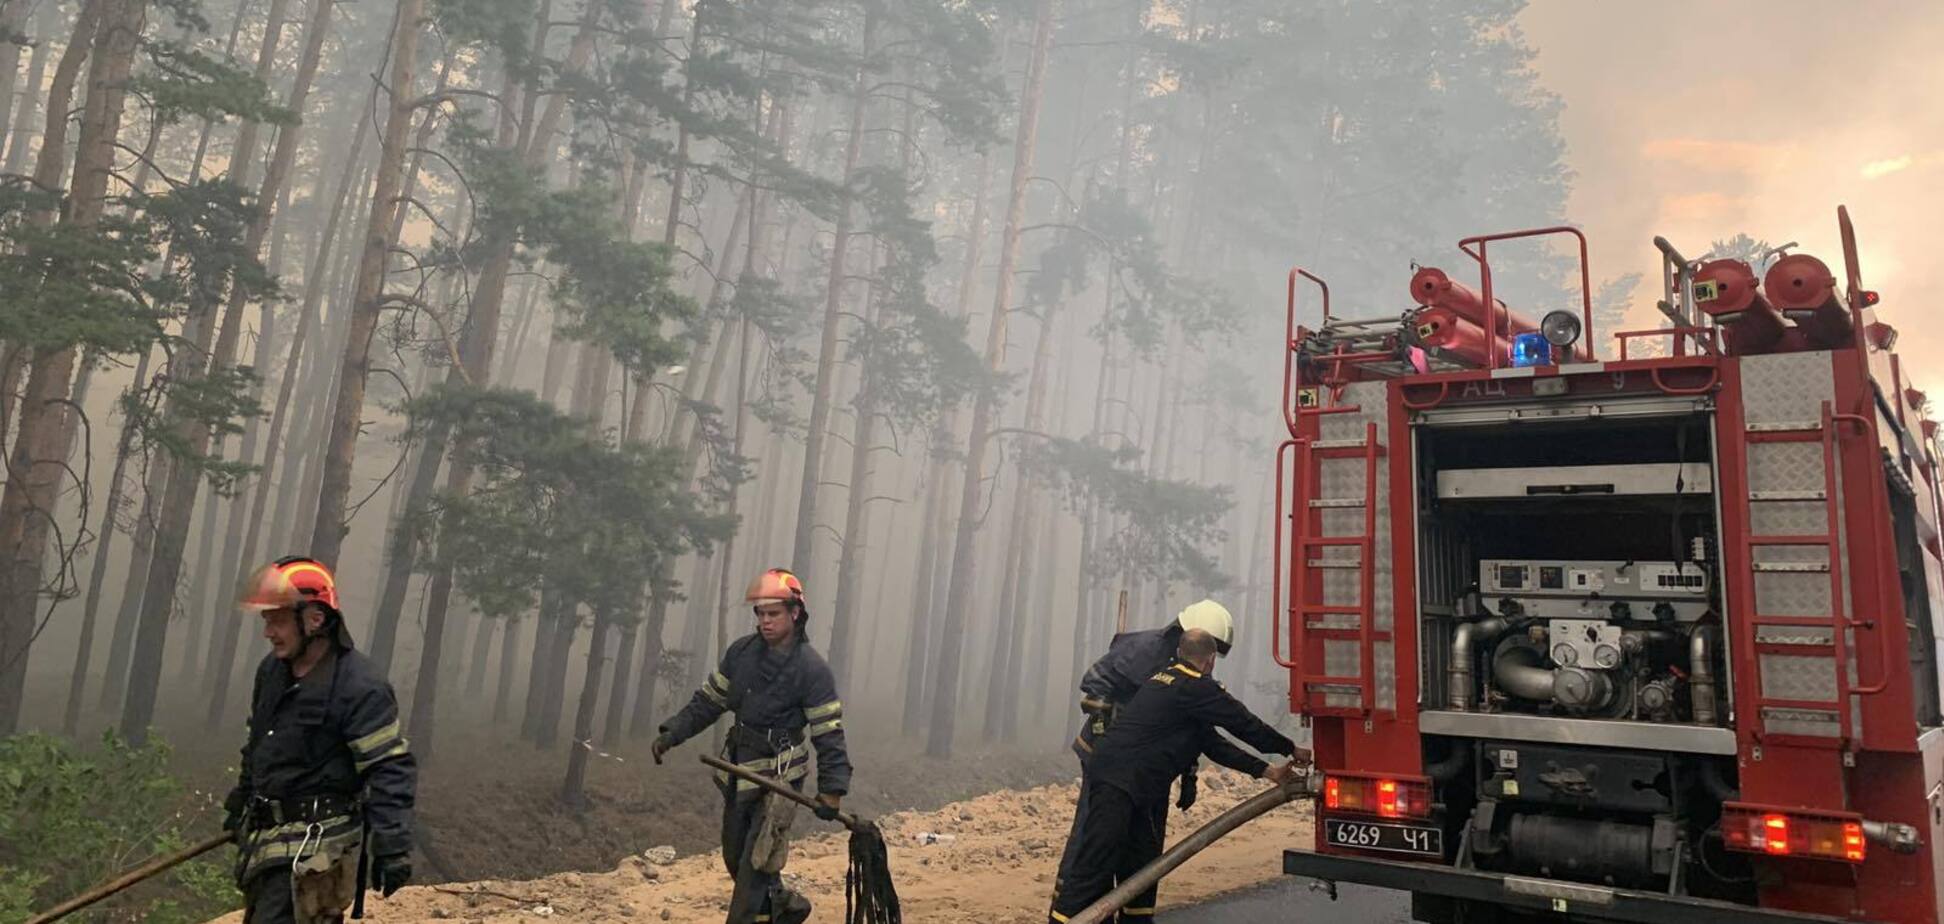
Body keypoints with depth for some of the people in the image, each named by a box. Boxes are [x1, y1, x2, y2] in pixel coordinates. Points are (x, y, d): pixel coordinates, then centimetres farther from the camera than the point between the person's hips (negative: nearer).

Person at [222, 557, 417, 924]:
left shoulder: (359, 685, -20)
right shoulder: (272, 669, 6)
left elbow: (391, 770, -21)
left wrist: (392, 847, -24)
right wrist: (238, 805, 29)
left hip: (315, 847, -9)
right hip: (265, 837, 9)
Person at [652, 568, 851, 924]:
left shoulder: (811, 668, -15)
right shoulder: (741, 652, 0)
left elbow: (829, 734, -16)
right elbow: (707, 701, 9)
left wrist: (832, 789, -23)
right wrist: (672, 733, 0)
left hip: (779, 777, -7)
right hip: (739, 774, 7)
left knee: (755, 864, -9)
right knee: (736, 858, 17)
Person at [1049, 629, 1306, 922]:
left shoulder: (1166, 679, 19)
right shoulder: (1197, 688, -9)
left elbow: (1212, 741, 19)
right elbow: (1246, 725, -3)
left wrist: (1267, 771, 18)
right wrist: (1292, 750, 13)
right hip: (1118, 785, -10)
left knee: (1139, 868, 15)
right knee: (1092, 871, -11)